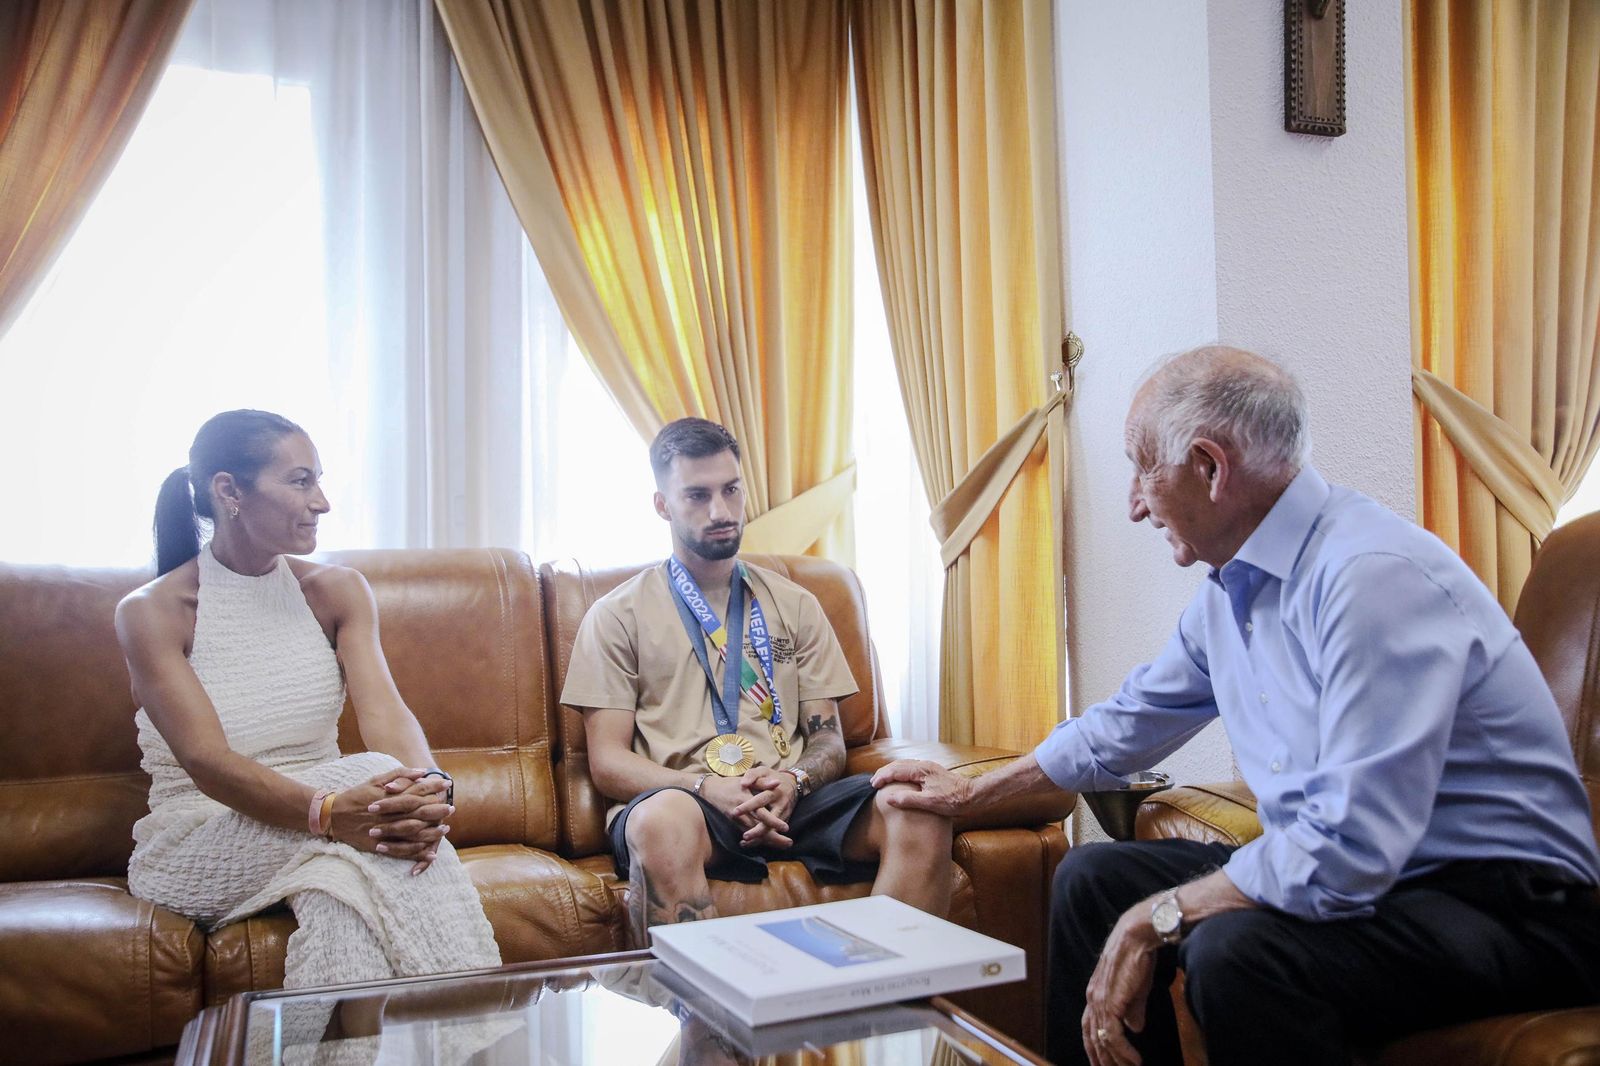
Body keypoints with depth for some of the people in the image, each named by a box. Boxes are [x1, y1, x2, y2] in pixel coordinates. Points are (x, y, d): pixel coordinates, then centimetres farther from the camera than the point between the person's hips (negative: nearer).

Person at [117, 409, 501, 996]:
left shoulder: (337, 590, 5)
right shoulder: (149, 612, -8)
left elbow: (383, 709, -12)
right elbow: (206, 761, -21)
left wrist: (428, 788, -36)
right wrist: (330, 810, -40)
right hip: (193, 849, -3)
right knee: (371, 774, -31)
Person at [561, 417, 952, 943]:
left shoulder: (794, 605, 21)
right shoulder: (617, 616, 11)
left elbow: (828, 737, 17)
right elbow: (607, 761, 3)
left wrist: (794, 780, -9)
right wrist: (710, 789, -15)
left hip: (789, 801, 3)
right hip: (683, 802, -3)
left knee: (920, 812, -26)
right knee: (662, 819, -40)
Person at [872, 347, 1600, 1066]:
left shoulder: (1374, 575, -25)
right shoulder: (1230, 590, 4)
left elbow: (1350, 849, -31)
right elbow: (1128, 723, 20)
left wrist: (1155, 919, -20)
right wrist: (973, 792, 27)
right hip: (1361, 873, 9)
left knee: (1235, 946, -34)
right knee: (1094, 878, 9)